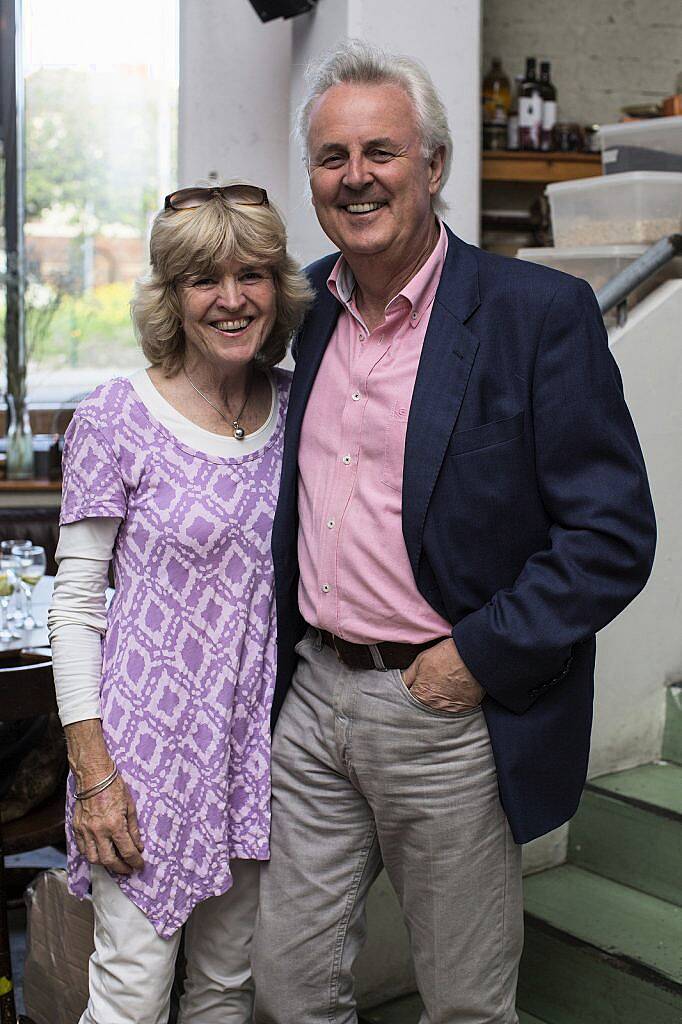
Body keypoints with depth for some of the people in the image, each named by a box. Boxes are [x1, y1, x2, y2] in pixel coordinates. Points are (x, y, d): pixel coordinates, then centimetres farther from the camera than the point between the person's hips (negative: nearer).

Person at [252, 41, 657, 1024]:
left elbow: (614, 535, -14)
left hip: (450, 713, -5)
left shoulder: (541, 312, -12)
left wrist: (480, 657, -16)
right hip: (313, 694, 5)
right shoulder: (306, 307, 7)